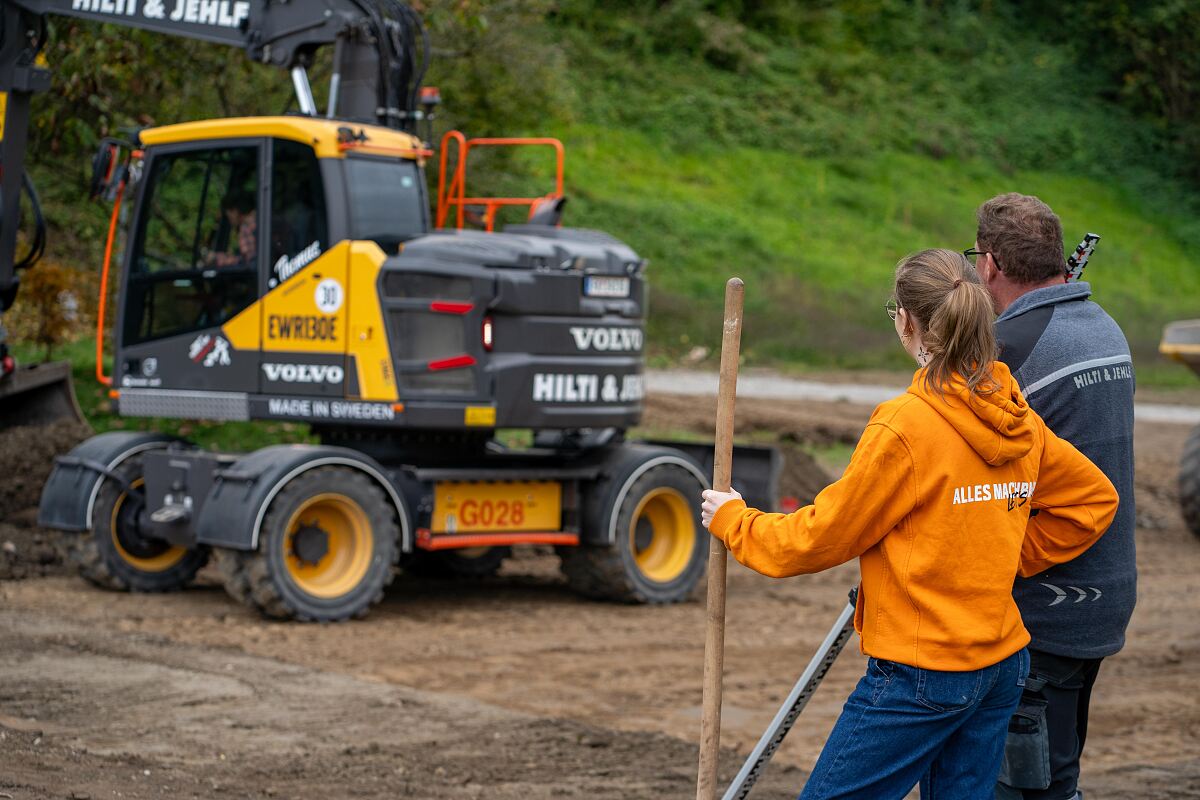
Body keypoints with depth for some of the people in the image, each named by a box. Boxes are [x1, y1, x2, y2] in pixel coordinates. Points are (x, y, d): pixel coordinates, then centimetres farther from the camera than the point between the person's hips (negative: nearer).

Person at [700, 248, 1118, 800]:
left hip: (921, 673, -8)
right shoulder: (1017, 420, 4)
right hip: (1003, 666, 8)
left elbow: (822, 536, -9)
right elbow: (1093, 497, 17)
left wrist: (733, 521, 7)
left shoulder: (905, 426, -17)